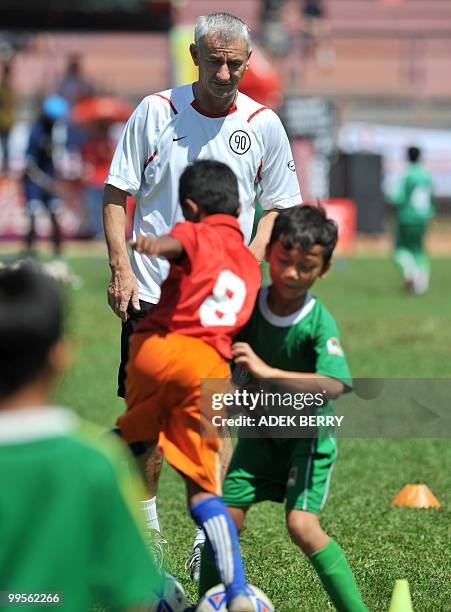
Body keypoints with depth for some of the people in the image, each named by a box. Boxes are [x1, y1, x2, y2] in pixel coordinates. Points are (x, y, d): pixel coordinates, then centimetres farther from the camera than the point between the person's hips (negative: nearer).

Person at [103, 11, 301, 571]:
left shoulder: (263, 125, 1)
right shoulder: (156, 111, -2)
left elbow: (278, 206, 10)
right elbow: (116, 194, 3)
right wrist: (120, 267, -7)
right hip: (151, 290, 0)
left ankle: (209, 534, 7)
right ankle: (144, 526, 19)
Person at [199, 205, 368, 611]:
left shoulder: (319, 323, -25)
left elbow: (335, 385, -40)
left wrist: (268, 372, -45)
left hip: (308, 433, -5)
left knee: (302, 524, -20)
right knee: (227, 515, 1)